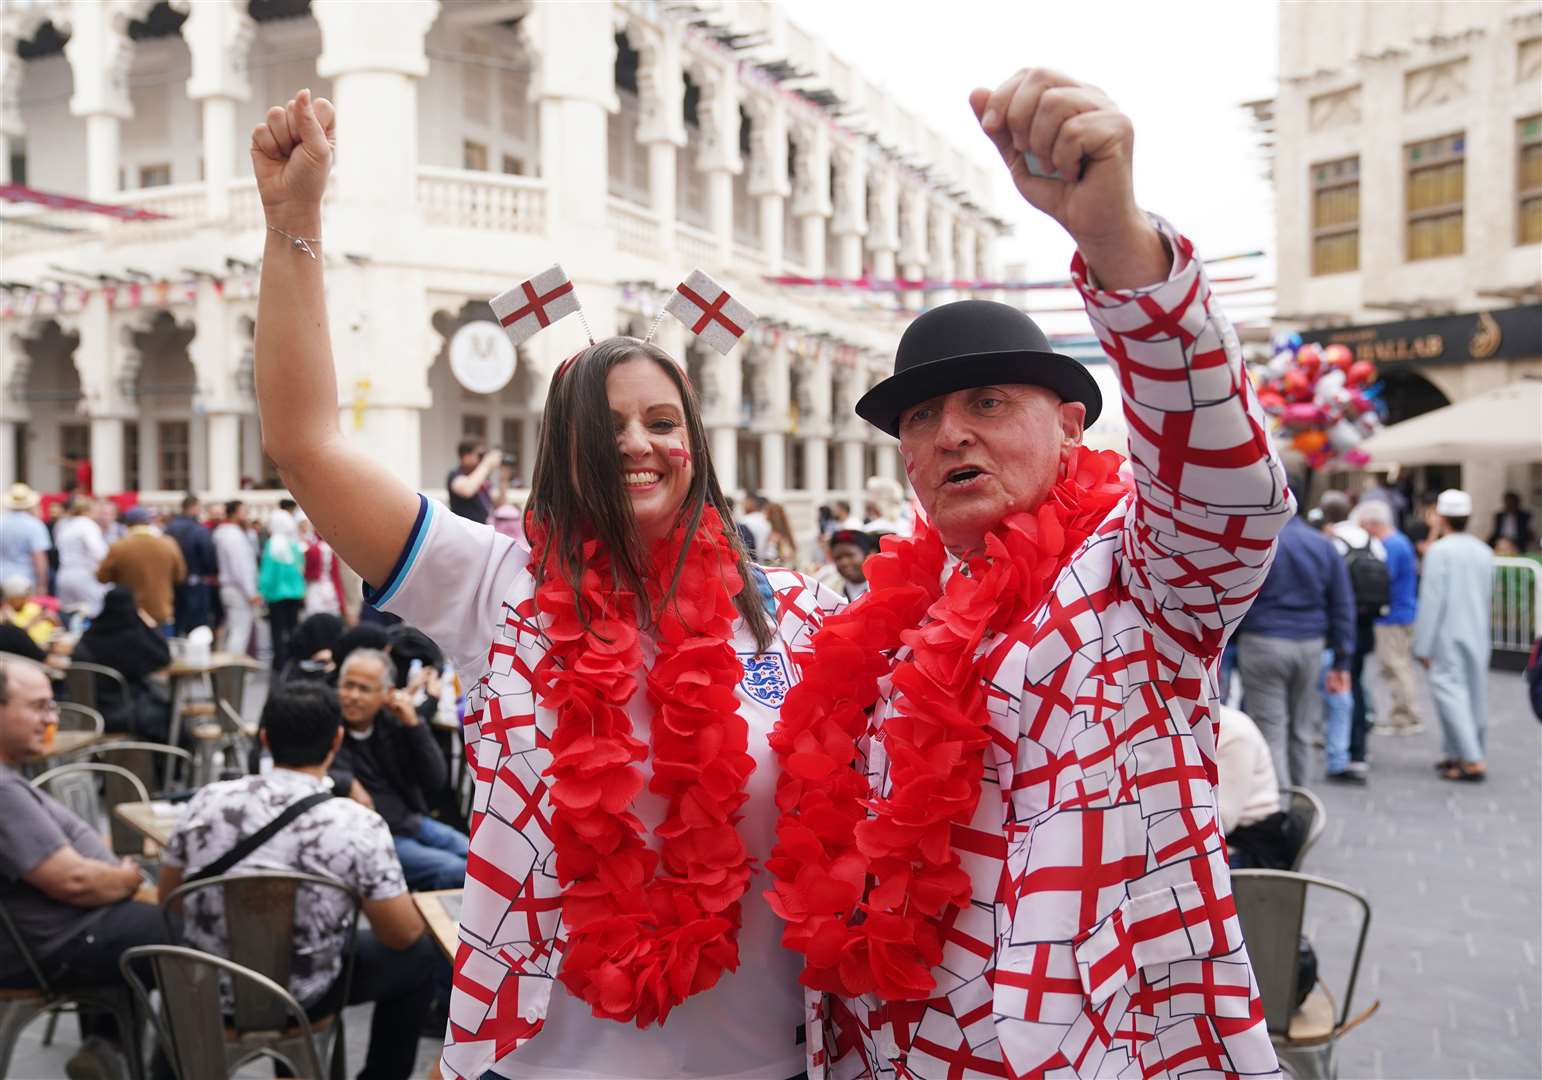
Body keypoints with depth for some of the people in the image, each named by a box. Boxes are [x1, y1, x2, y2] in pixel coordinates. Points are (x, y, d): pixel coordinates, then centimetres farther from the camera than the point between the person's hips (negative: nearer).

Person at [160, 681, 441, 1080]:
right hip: (300, 1000, -4)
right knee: (420, 954, 18)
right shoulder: (357, 825, -23)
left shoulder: (207, 801, -12)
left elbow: (169, 901, 4)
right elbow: (403, 936, -13)